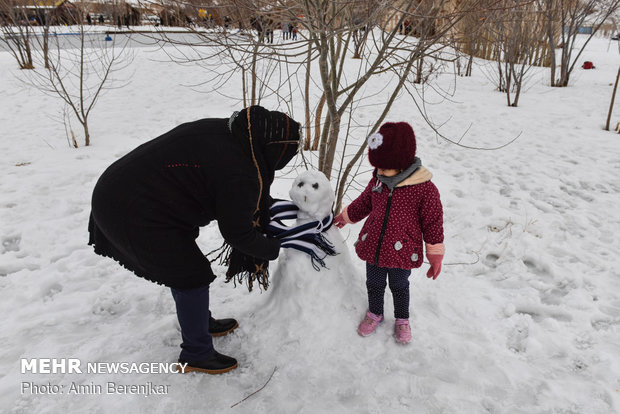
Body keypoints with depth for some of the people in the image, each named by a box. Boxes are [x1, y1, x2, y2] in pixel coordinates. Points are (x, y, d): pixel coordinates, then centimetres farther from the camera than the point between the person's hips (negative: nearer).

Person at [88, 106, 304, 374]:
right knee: (192, 276, 3)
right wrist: (275, 249, 0)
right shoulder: (239, 172, -25)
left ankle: (202, 323, 44)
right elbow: (238, 233, -14)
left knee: (182, 265, 23)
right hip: (136, 214, -10)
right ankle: (196, 356, 21)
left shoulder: (225, 131, 2)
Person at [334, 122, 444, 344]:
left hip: (402, 254, -4)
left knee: (399, 287, 19)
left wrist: (435, 256, -5)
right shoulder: (377, 181, -6)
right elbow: (362, 204, 13)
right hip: (373, 249, 4)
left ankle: (402, 319, 46)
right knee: (374, 284, 22)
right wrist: (344, 217, 25)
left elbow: (433, 223, -10)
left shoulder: (425, 189, -20)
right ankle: (375, 313, 50)